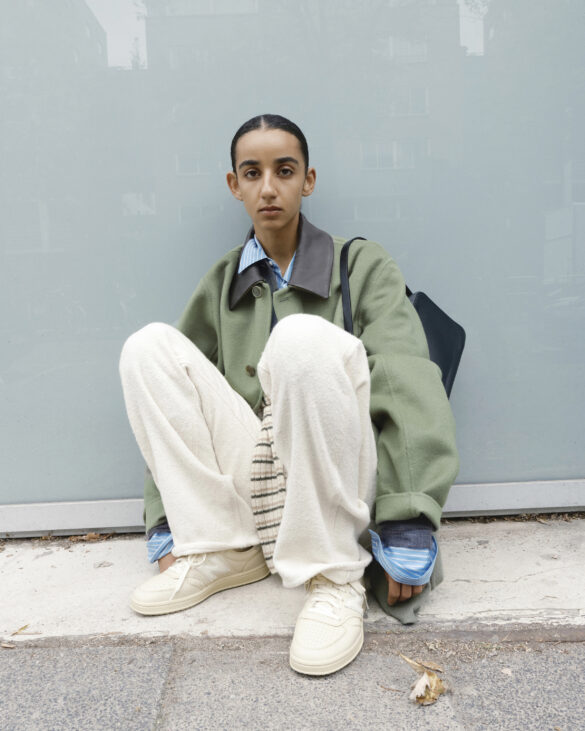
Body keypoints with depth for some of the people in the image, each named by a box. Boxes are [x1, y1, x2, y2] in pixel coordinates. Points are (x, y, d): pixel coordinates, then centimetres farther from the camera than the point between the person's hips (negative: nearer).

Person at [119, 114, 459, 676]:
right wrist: (167, 527, 4)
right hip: (256, 475, 4)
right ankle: (222, 551, -8)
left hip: (332, 477, -3)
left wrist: (408, 529, -19)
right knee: (149, 345, -11)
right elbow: (177, 402, 11)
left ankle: (334, 578, -20)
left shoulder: (362, 265, 4)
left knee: (304, 336, -31)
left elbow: (408, 387, -9)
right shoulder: (220, 285, 14)